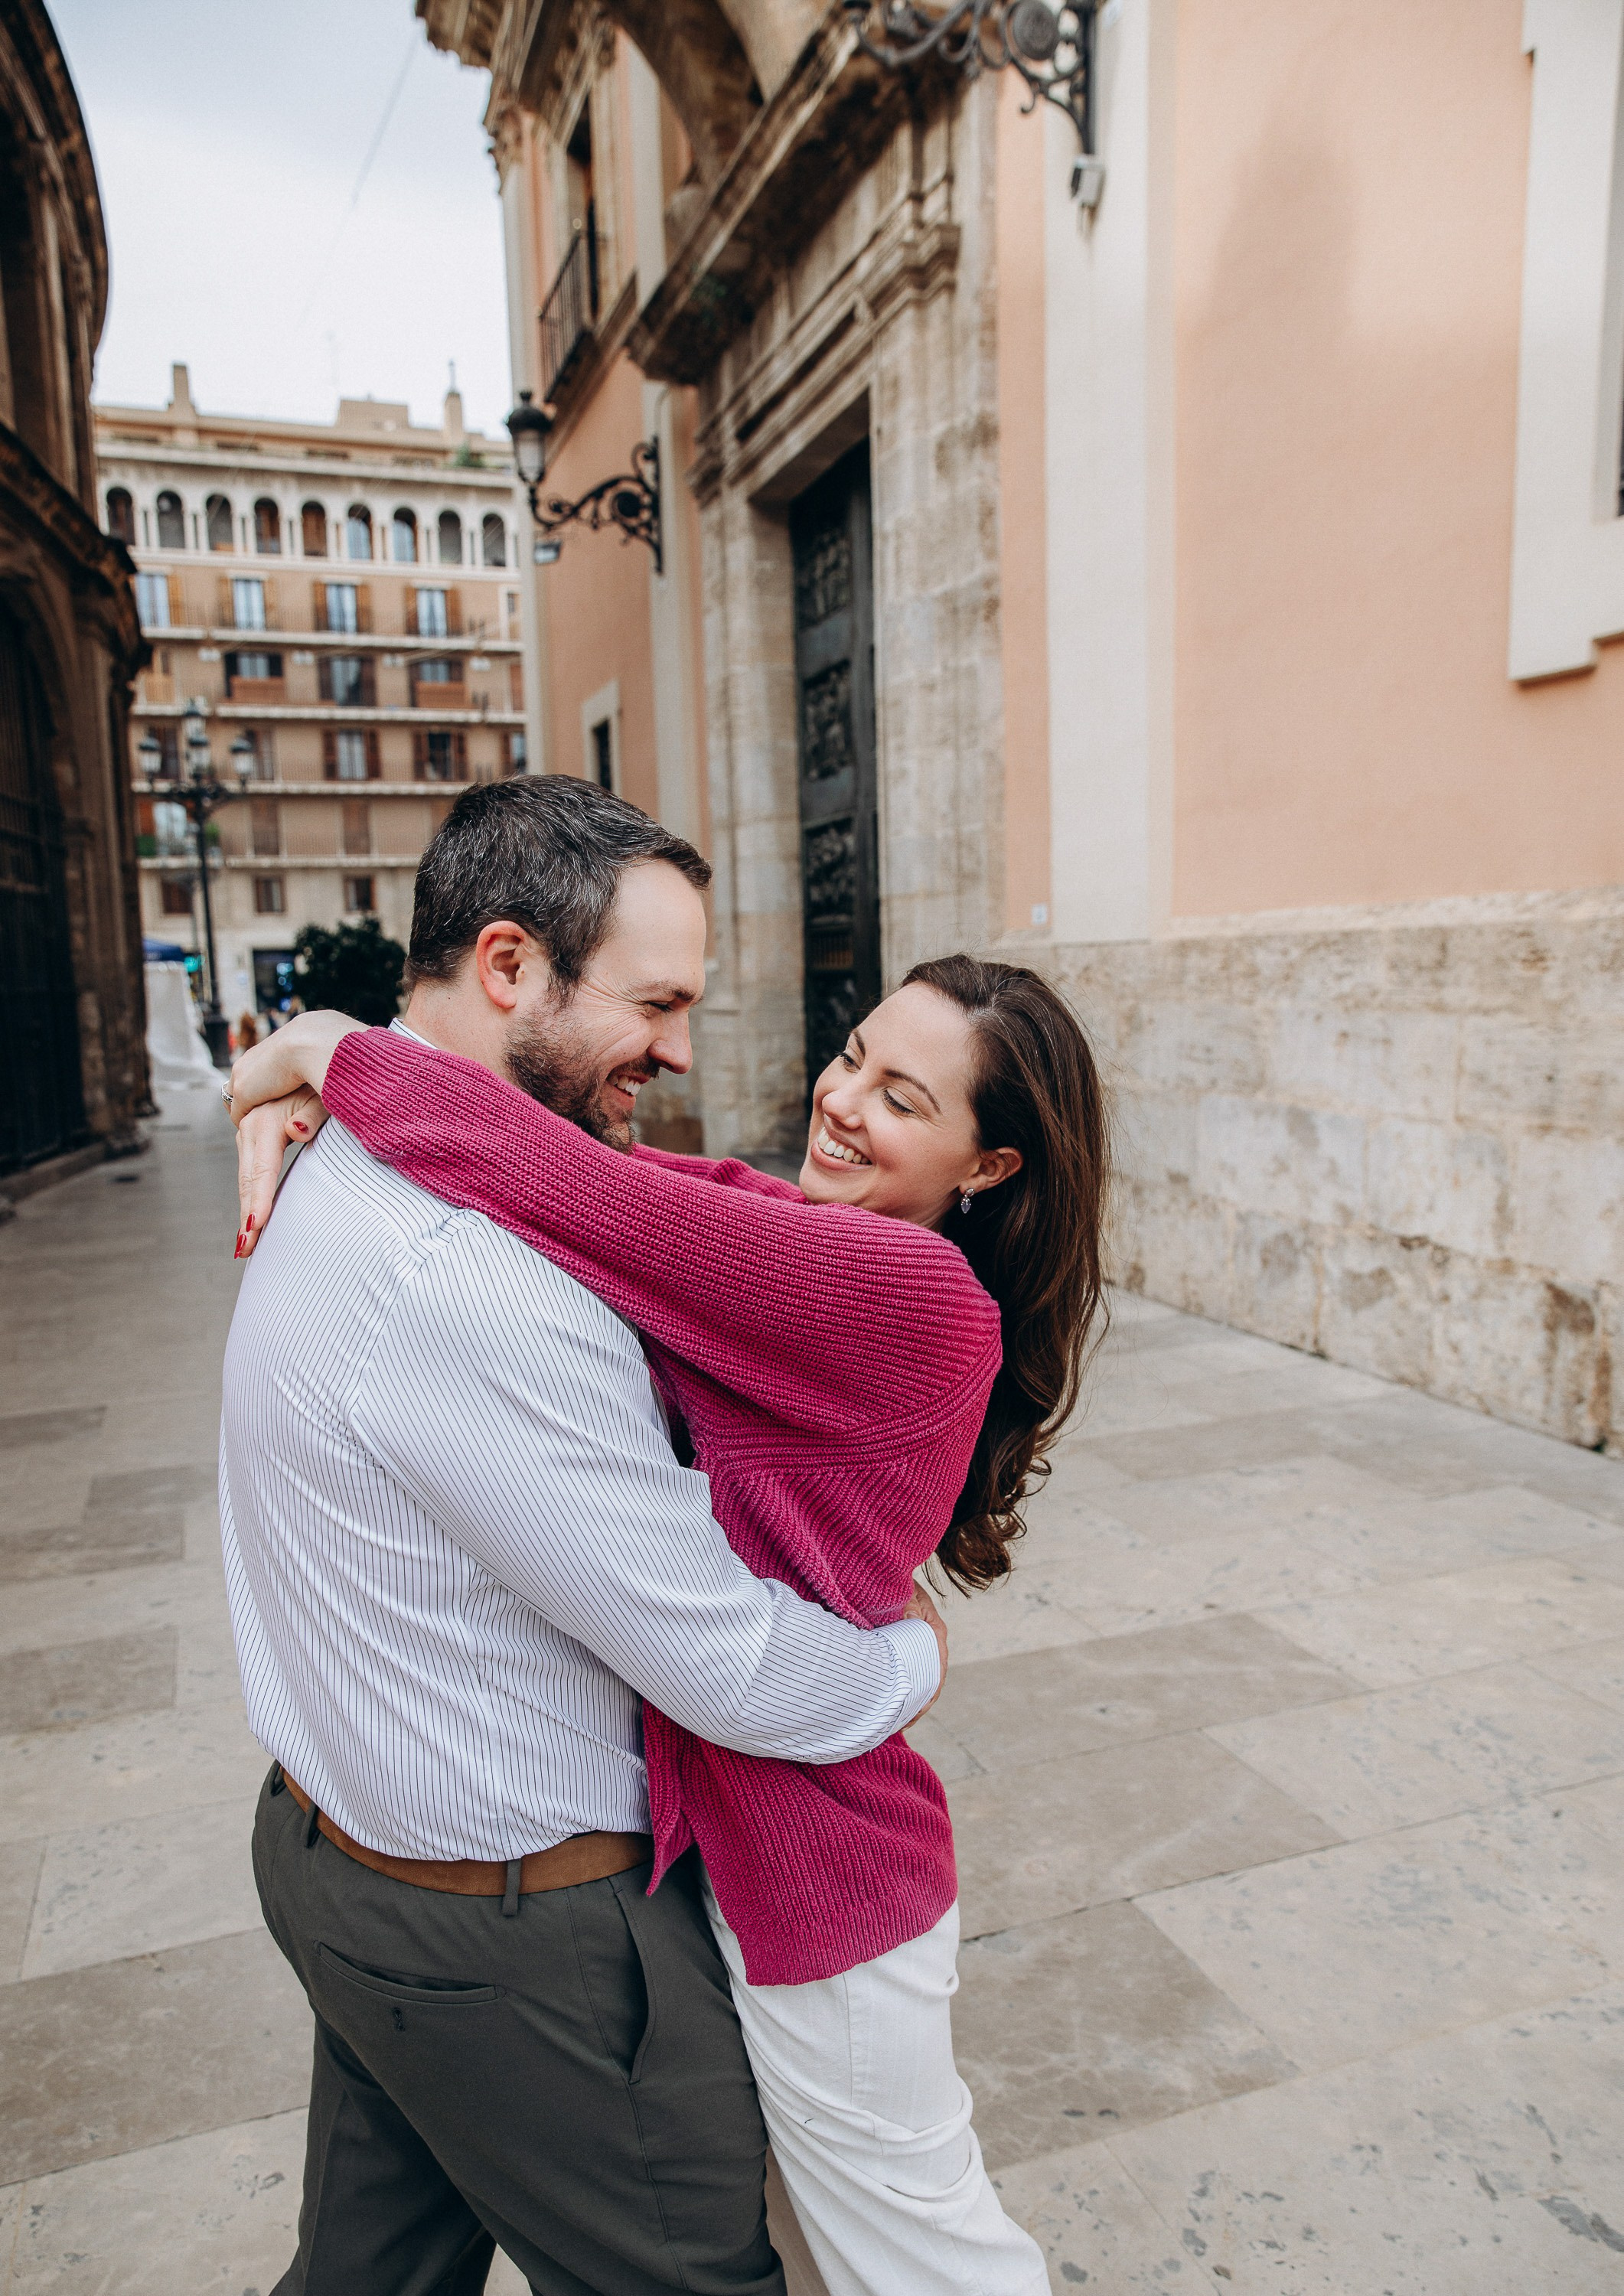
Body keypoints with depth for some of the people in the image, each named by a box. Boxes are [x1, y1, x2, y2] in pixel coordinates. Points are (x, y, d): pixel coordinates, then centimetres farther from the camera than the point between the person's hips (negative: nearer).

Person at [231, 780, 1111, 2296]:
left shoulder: (917, 1296, -29)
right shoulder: (786, 1224, -2)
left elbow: (555, 1180, -36)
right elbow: (613, 1172, -2)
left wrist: (324, 1049, -21)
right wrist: (296, 1105, -16)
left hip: (809, 1866, -8)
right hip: (721, 1825, 8)